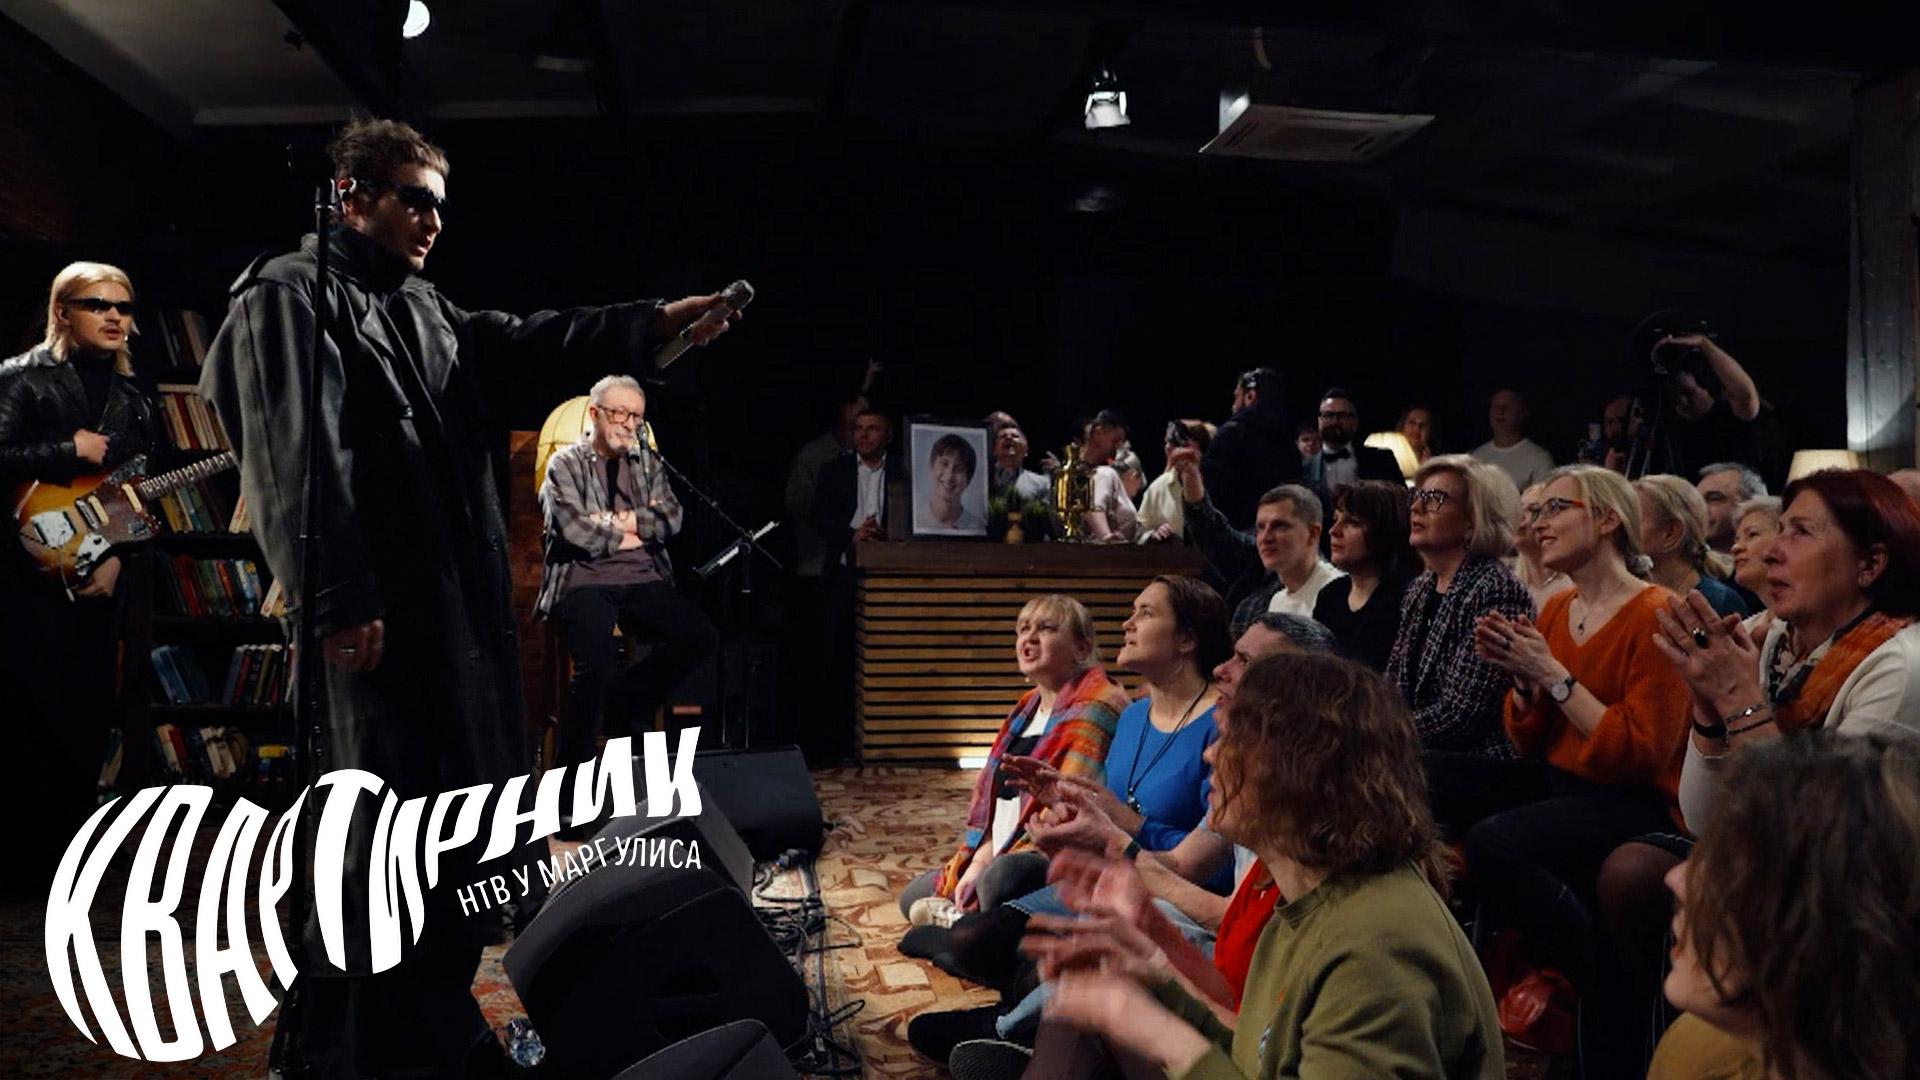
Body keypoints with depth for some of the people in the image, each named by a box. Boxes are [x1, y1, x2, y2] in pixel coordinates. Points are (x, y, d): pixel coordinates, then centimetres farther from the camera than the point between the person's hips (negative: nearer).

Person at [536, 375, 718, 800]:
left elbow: (671, 519, 7)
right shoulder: (565, 464, 4)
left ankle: (632, 702, 7)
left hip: (642, 578, 5)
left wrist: (621, 521, -5)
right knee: (597, 666, -30)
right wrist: (626, 537, 2)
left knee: (702, 637, -19)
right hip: (584, 579, -5)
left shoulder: (647, 462, 19)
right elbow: (575, 531, -9)